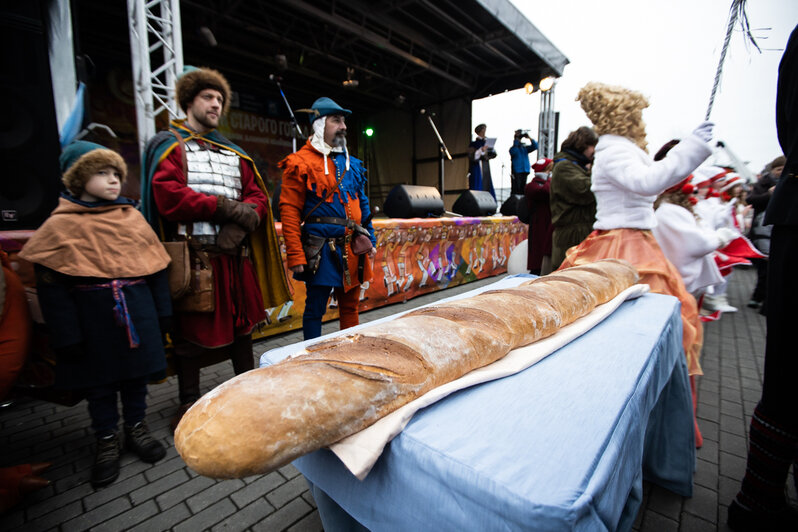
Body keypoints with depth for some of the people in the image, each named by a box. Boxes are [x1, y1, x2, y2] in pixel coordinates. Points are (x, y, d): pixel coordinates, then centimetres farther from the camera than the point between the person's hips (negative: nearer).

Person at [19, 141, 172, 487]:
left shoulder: (132, 217, 5)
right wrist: (66, 335, -8)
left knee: (137, 372, 14)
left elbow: (156, 266, 6)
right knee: (99, 380, 12)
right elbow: (51, 286, -5)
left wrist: (162, 312, 5)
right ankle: (107, 440, 31)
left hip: (137, 313, 2)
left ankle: (136, 428, 33)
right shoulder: (60, 225, -3)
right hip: (93, 316, -2)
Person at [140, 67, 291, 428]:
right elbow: (169, 197, -12)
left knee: (242, 325, 12)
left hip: (235, 255, 5)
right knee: (191, 332, 5)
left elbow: (258, 196, 10)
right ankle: (189, 405, 22)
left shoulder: (234, 154, 21)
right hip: (192, 255, -4)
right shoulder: (169, 146, 6)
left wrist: (242, 218, -10)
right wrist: (226, 207, -13)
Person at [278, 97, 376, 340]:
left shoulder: (352, 164, 15)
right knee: (315, 309, 5)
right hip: (321, 251, -6)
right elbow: (290, 211, -10)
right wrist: (296, 256, -15)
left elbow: (362, 204, 19)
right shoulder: (301, 163, -4)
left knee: (350, 306, 15)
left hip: (353, 249, 6)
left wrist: (370, 241, 13)